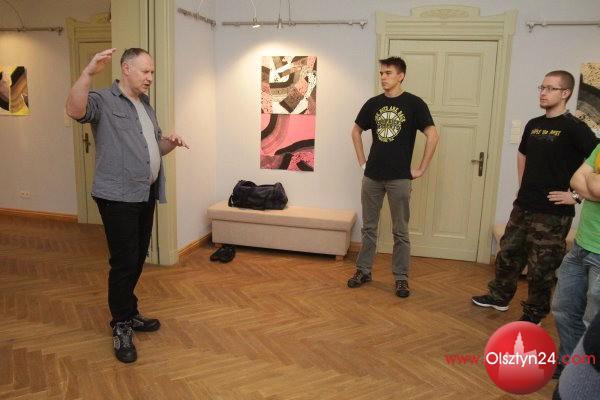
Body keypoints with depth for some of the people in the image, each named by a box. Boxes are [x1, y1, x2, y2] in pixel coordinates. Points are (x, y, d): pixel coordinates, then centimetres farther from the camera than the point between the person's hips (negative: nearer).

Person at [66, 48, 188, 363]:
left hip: (145, 195, 8)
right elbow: (75, 110, -29)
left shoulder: (146, 105, 18)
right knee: (124, 261, -4)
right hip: (118, 196, -8)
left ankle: (129, 313, 30)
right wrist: (89, 72, -40)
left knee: (138, 259, 15)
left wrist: (170, 142, 1)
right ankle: (121, 326, 11)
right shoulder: (103, 101, -7)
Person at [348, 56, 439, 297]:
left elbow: (432, 136, -8)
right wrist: (362, 161, 10)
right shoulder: (373, 103, 7)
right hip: (372, 176, 4)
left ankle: (401, 278, 16)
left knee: (400, 231, 5)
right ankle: (363, 271, 24)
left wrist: (421, 169, -8)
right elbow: (356, 131, 19)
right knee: (369, 227, 11)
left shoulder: (414, 103, -4)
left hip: (399, 178, -4)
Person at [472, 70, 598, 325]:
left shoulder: (574, 128, -12)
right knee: (508, 254, 16)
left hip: (553, 212, -7)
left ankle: (535, 313, 22)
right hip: (523, 206, 7)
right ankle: (500, 297, 33)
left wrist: (576, 194, -17)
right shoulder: (533, 124, 9)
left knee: (541, 267, 4)